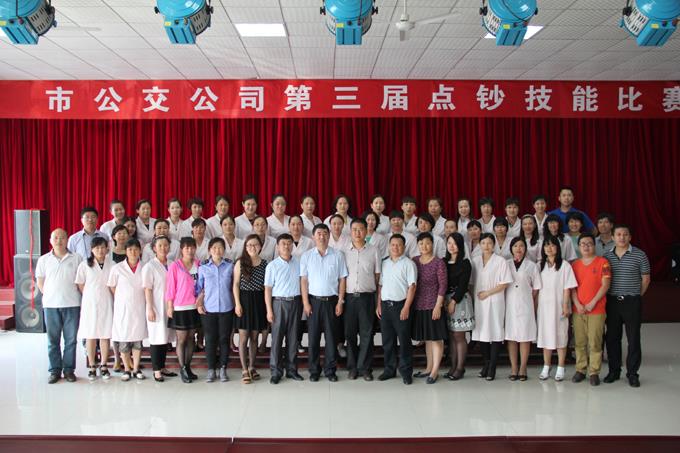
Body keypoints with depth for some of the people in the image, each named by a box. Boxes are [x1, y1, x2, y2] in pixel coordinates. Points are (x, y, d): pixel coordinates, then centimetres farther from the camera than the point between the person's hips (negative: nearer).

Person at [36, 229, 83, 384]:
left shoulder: (76, 259, 2)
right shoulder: (44, 260, 6)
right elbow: (40, 282, 11)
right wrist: (49, 295, 3)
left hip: (72, 304, -1)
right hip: (51, 305, 1)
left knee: (71, 339, 4)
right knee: (53, 339, 6)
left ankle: (69, 369, 14)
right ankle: (55, 370, 15)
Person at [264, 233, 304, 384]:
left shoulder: (298, 263, 5)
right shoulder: (272, 266, -3)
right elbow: (268, 289, -3)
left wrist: (304, 302, 2)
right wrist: (269, 310, -7)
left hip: (295, 302, 3)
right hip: (279, 302, -3)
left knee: (293, 337, 9)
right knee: (277, 337, 0)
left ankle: (291, 369, 18)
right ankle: (276, 371, 8)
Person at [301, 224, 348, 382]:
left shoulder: (338, 255, 2)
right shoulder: (307, 256, 3)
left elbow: (342, 280, 3)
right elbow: (303, 280, 2)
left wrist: (340, 302, -2)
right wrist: (306, 303, -5)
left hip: (331, 300, 0)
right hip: (313, 300, 0)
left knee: (331, 336, 4)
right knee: (313, 336, 4)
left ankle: (330, 370, 15)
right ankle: (314, 370, 14)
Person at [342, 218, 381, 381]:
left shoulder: (374, 250, 4)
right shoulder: (344, 251, 5)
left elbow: (378, 275, 6)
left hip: (367, 296, -1)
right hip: (349, 296, 1)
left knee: (367, 333, 2)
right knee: (350, 333, 5)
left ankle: (365, 368, 11)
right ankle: (352, 367, 15)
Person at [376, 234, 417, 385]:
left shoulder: (408, 264, -3)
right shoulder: (384, 263, 13)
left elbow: (412, 286, -9)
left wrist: (406, 307, -15)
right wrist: (378, 304, 8)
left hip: (400, 305, -5)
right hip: (385, 305, 5)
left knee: (404, 340, 0)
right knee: (387, 340, 11)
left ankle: (406, 371, 9)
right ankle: (389, 369, 21)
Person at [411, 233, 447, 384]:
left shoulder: (439, 262, -8)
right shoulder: (414, 261, 6)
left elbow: (443, 286, -10)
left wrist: (438, 306, -14)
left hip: (433, 305, -5)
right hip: (419, 305, 5)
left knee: (436, 338, 1)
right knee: (426, 338, 15)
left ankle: (435, 371, 7)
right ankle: (429, 368, 25)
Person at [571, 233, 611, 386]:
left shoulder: (602, 262, 0)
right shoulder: (575, 265, 12)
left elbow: (605, 285, -6)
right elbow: (572, 287, 8)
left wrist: (593, 302, -11)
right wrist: (577, 304, -6)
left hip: (597, 310, -3)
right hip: (578, 310, 4)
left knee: (595, 342, -3)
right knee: (579, 342, 6)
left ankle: (594, 372, 4)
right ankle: (580, 370, 15)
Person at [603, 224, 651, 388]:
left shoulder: (639, 255, -3)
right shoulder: (606, 256, 6)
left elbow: (646, 278, 3)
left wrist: (637, 296, 5)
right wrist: (609, 296, 7)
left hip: (632, 302, -3)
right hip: (612, 302, 3)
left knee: (633, 339, 1)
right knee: (612, 338, 8)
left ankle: (632, 373, 10)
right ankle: (614, 371, 19)